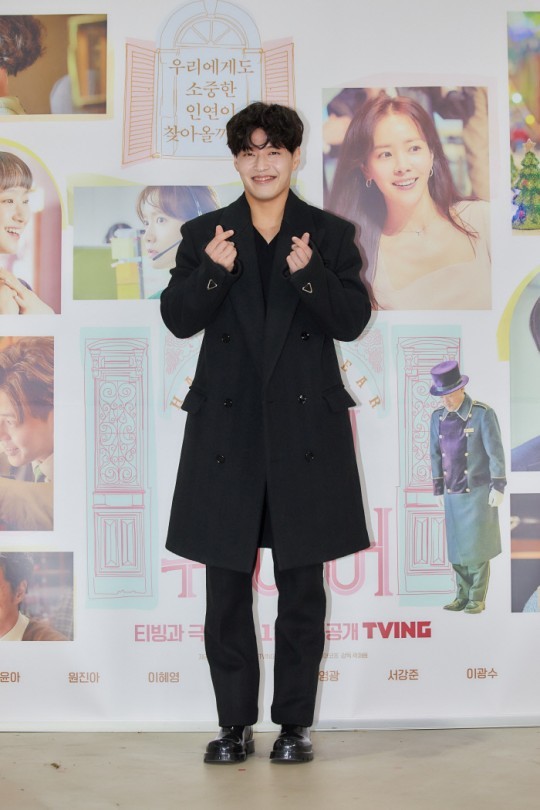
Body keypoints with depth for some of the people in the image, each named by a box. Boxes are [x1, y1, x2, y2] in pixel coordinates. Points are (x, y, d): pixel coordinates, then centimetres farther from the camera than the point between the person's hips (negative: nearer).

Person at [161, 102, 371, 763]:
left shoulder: (330, 235, 7)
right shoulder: (204, 234, 9)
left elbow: (352, 320, -2)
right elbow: (178, 319, 0)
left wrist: (310, 273, -18)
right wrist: (213, 272, -17)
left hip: (305, 428, 0)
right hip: (227, 429, 1)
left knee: (301, 585, 5)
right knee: (226, 585, 4)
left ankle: (294, 722, 18)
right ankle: (234, 723, 17)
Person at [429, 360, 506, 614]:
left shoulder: (483, 414, -14)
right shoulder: (438, 417, 2)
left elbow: (496, 452, -14)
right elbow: (436, 455, 9)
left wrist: (498, 487, -18)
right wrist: (438, 490, 10)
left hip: (479, 492, -5)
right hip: (453, 494, 5)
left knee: (477, 547, -2)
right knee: (457, 548, 7)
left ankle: (477, 599, 9)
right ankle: (463, 596, 17)